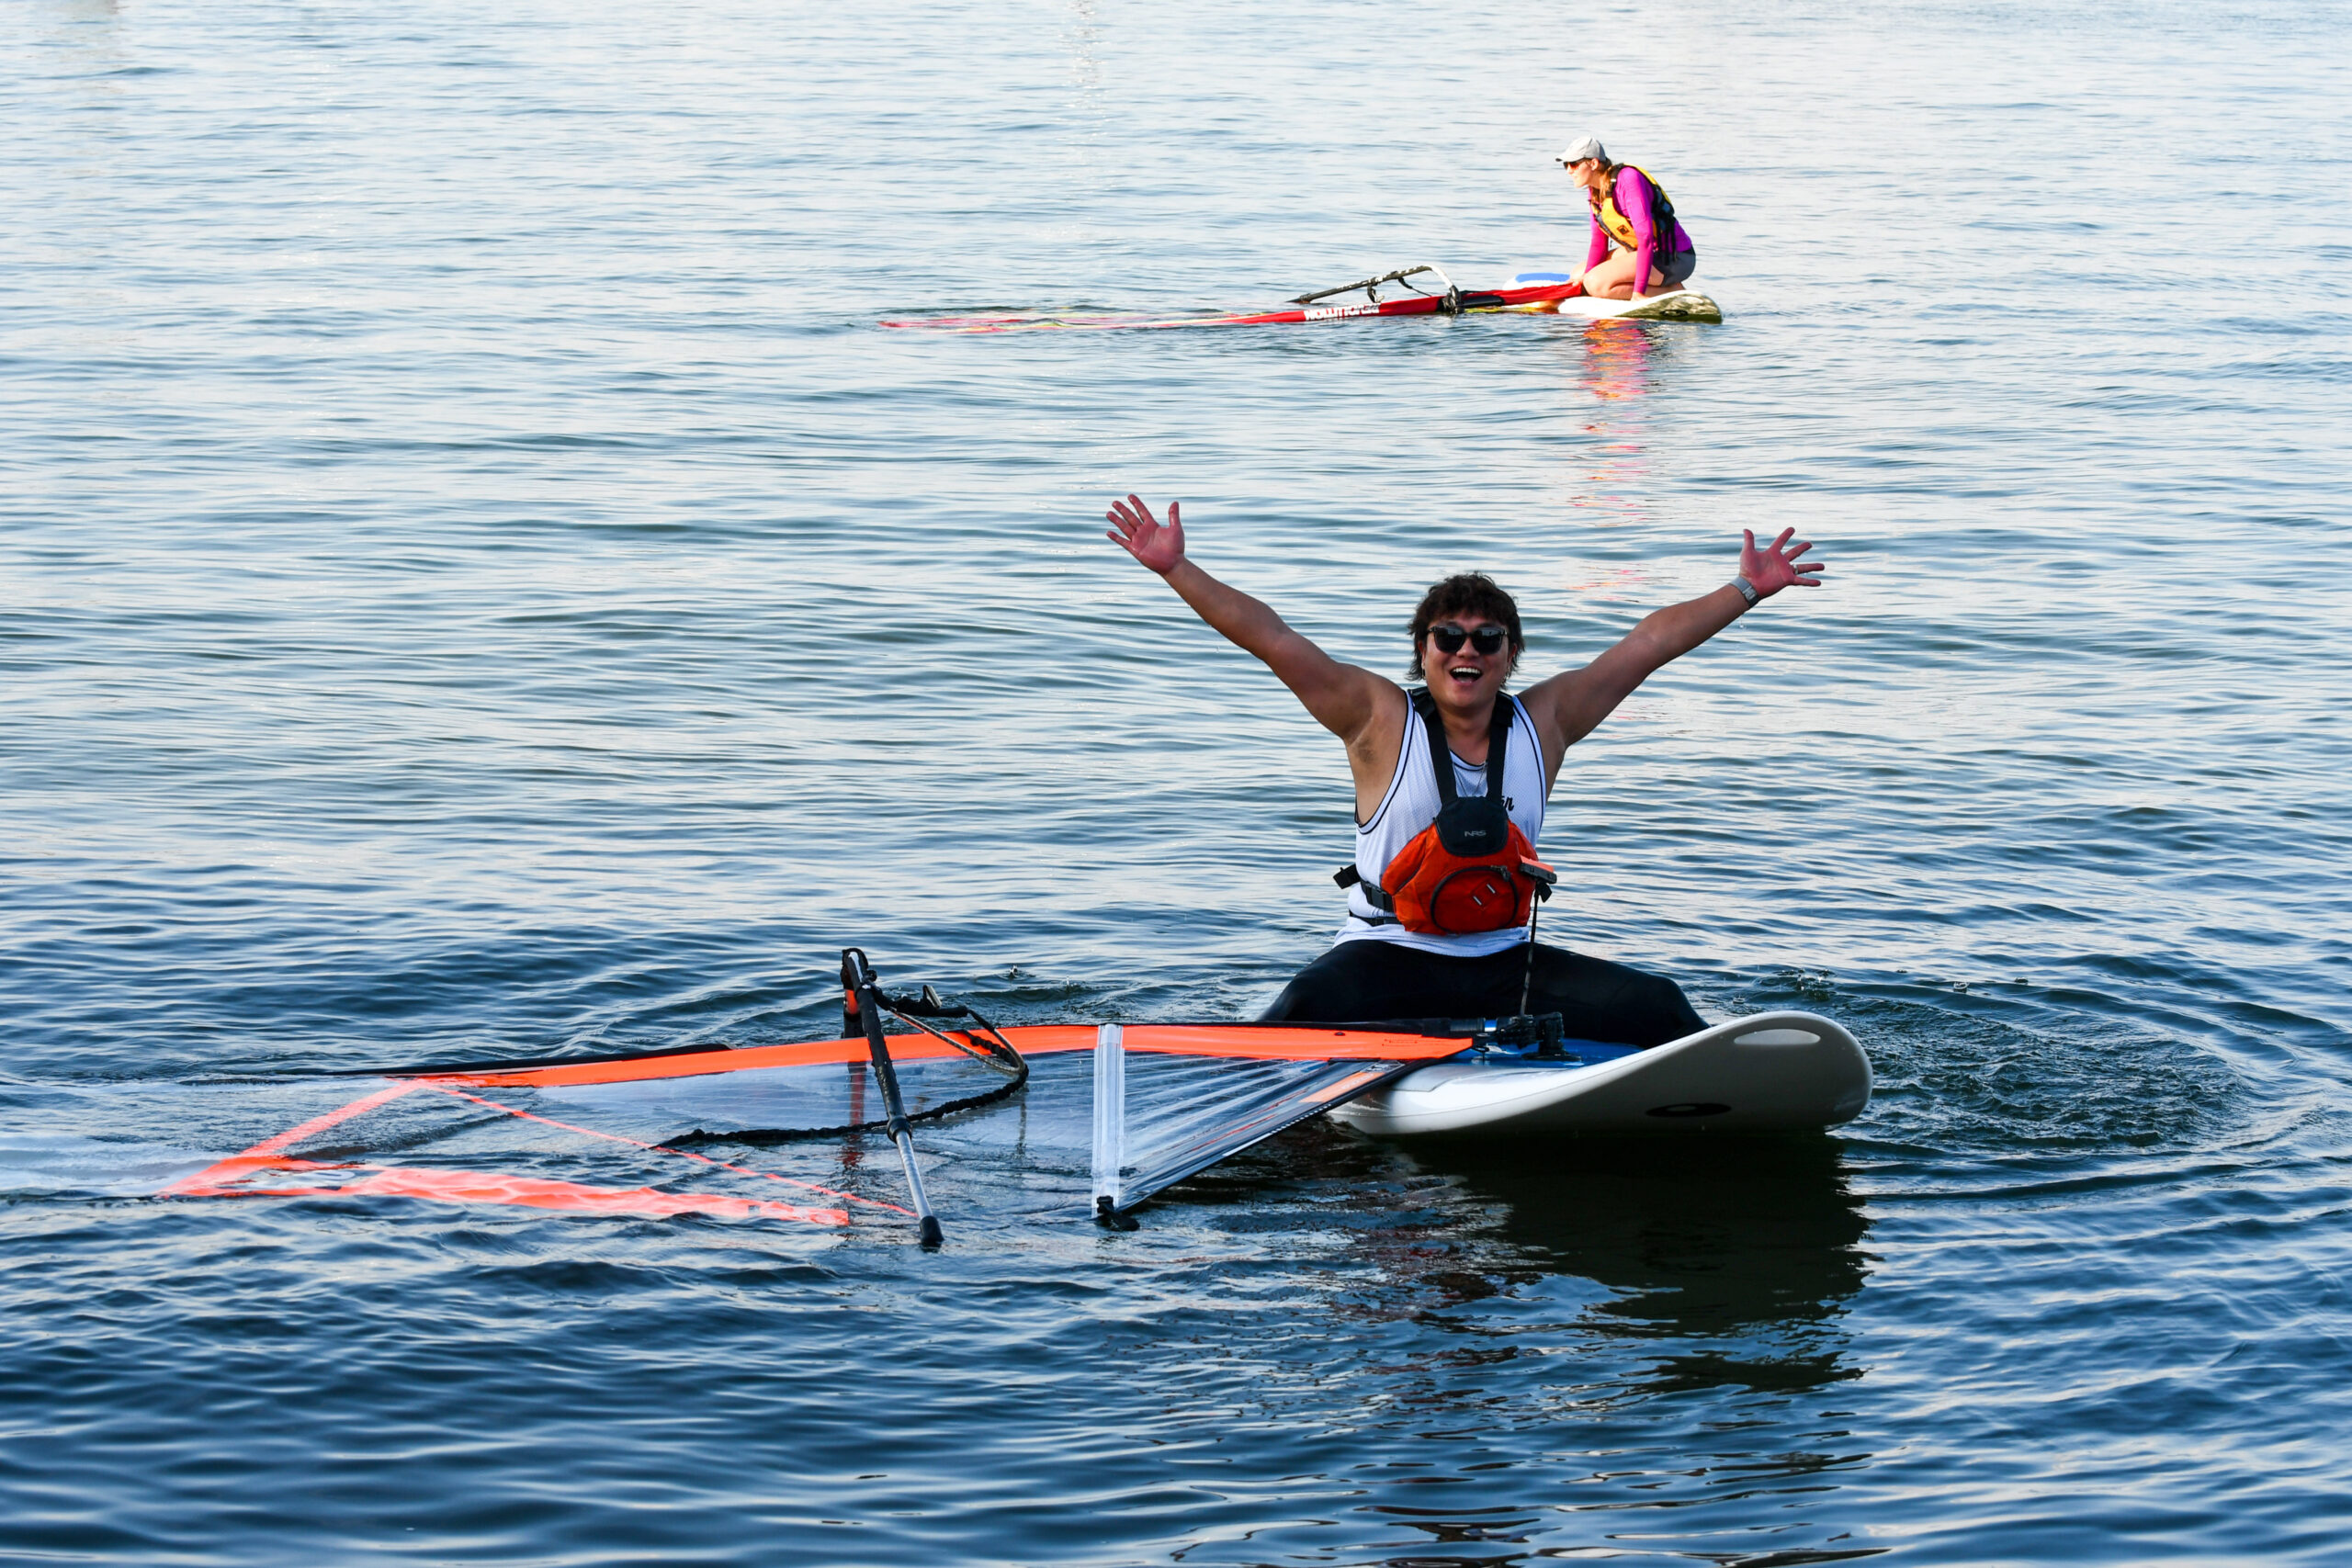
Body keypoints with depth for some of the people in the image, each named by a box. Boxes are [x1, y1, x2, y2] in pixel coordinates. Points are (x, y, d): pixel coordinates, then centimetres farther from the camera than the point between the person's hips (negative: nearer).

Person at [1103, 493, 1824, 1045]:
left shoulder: (1542, 723, 4)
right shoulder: (1380, 720, -5)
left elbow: (1647, 644, 8)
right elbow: (1273, 639, -12)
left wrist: (1747, 590, 9)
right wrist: (1176, 569, -19)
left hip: (1505, 967, 4)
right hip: (1388, 959, -4)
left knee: (1655, 1006, -9)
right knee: (1311, 1007, -36)